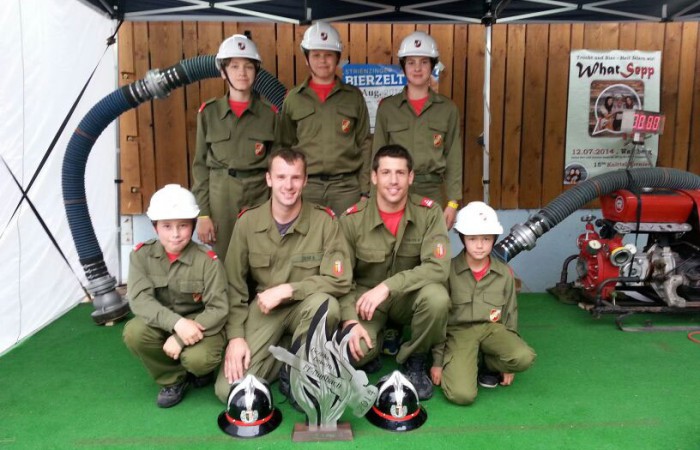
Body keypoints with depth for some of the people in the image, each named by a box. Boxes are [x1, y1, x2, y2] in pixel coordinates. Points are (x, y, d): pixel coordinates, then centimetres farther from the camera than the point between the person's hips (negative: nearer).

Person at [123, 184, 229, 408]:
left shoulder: (207, 260, -18)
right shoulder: (141, 255, -10)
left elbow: (219, 309, -19)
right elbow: (139, 299, -20)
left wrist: (180, 338, -27)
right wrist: (176, 323, -35)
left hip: (200, 325, -3)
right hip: (161, 324, 3)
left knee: (198, 359, -32)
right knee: (133, 332, -28)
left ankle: (199, 369, 11)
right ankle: (173, 379, 0)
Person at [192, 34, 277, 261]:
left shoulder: (270, 113, 2)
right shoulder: (209, 112, 2)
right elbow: (200, 165, 3)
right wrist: (202, 212, -3)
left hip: (260, 197, 0)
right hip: (220, 198, 0)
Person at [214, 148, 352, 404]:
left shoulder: (324, 221, -13)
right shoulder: (247, 222, -7)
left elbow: (340, 281, -17)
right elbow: (233, 286, -1)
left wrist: (286, 290, -23)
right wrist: (236, 336, -10)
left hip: (306, 307, -1)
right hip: (263, 309, 1)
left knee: (326, 304, -37)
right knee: (228, 390, -14)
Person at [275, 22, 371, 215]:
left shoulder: (354, 96, 6)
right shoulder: (293, 98, 6)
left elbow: (365, 144, 5)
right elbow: (284, 146, 9)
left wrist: (365, 190, 0)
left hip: (347, 186, 0)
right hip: (306, 186, 0)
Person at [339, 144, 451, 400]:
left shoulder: (429, 212, -13)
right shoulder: (352, 219, -13)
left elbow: (438, 267, -24)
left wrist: (387, 287, -32)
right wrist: (350, 320, -25)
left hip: (408, 296, 1)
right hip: (365, 297, -1)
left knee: (437, 297, -33)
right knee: (352, 350, -29)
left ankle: (415, 362, -3)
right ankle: (371, 352, 12)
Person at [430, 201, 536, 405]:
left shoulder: (505, 273, 3)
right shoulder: (448, 271, -7)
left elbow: (511, 313, 13)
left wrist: (507, 360, 12)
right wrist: (437, 361, -2)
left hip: (492, 328, 4)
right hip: (458, 330, -3)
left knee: (524, 357, -28)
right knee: (462, 394, -25)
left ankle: (490, 365, 7)